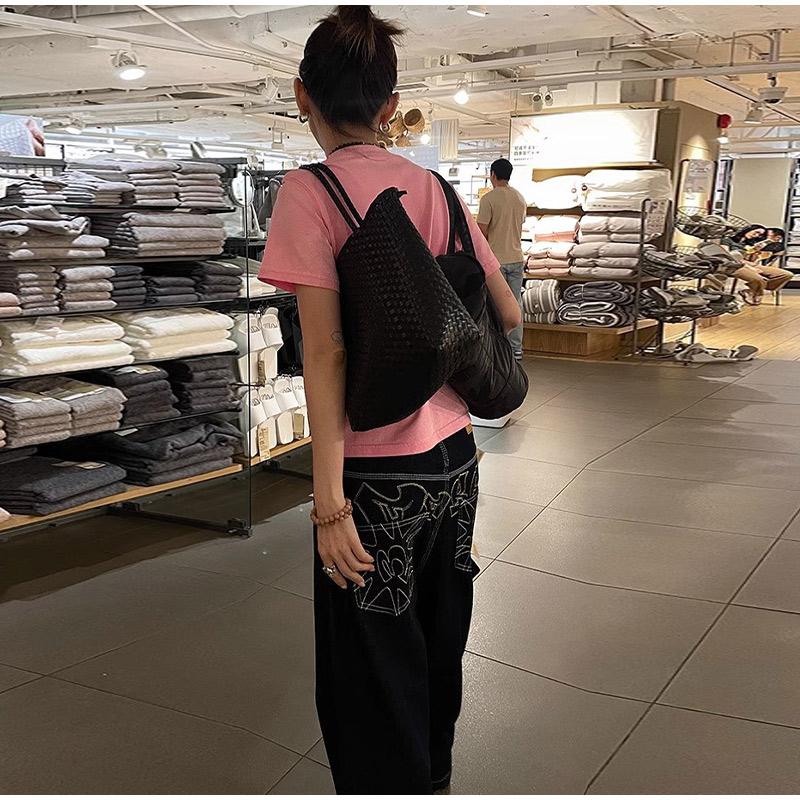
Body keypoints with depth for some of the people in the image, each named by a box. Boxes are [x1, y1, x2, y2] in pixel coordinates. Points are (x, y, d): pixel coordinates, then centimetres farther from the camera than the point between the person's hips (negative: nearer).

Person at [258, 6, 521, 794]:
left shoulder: (311, 192, -12)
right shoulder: (431, 187, 5)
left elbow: (326, 352, -18)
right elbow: (508, 313, 8)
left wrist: (329, 502, -17)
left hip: (380, 475, -6)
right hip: (453, 457, 7)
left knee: (374, 674, 11)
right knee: (436, 646, 24)